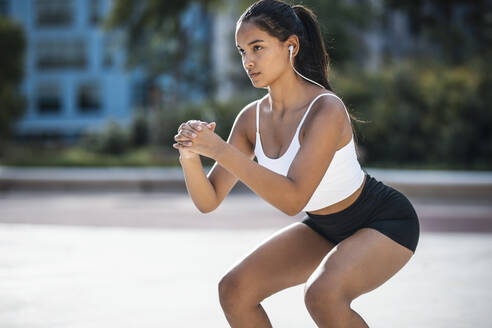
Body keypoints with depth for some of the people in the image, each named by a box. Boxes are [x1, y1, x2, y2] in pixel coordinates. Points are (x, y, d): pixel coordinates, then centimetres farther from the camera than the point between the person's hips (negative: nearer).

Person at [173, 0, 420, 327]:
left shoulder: (326, 109, -30)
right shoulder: (252, 118, -9)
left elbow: (293, 199, -37)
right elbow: (208, 200, -9)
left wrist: (219, 149, -40)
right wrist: (190, 154, -30)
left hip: (386, 224, -7)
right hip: (326, 228, 7)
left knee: (322, 295, -34)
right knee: (234, 290, -4)